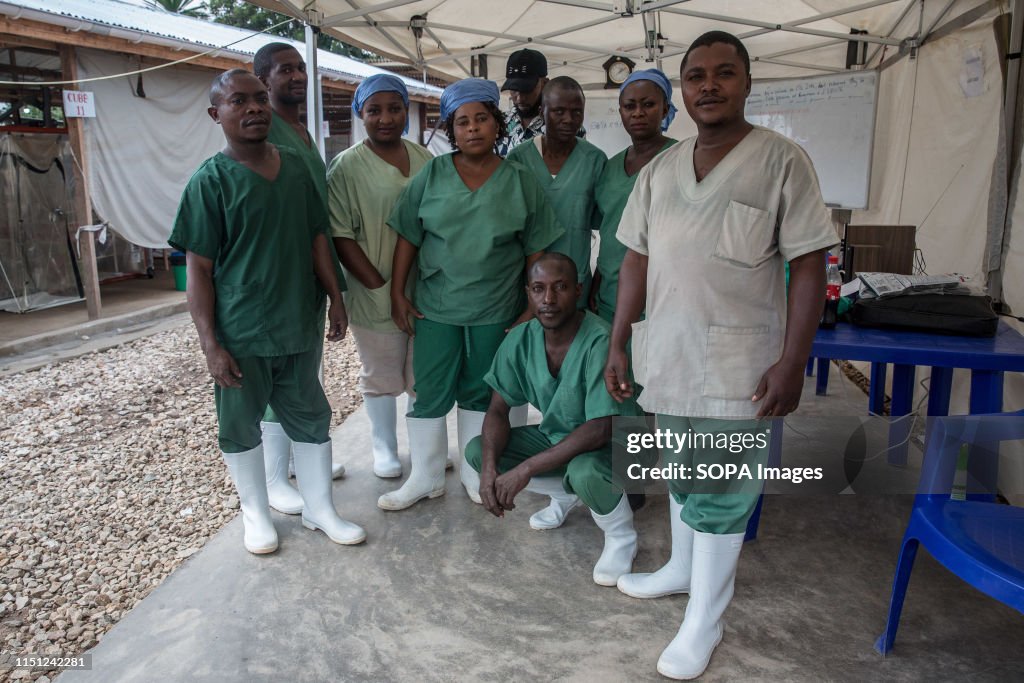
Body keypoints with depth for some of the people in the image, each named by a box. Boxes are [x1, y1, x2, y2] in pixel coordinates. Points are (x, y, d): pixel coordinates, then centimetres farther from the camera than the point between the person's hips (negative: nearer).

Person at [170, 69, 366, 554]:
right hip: (240, 336, -4)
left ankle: (320, 509, 31)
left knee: (312, 420, 13)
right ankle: (256, 513, 33)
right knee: (240, 426, 12)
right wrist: (210, 344, -14)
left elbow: (316, 237, 12)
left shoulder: (295, 167, 3)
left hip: (299, 327, 4)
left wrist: (335, 299, 9)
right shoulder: (211, 180, -10)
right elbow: (199, 268, -10)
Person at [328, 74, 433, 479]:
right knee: (382, 376, 10)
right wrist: (380, 287, -16)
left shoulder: (423, 158, 8)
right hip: (375, 295, -4)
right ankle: (384, 447, 29)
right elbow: (340, 236, -11)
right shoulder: (347, 166, -7)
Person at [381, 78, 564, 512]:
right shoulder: (431, 176, -1)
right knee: (430, 393, 6)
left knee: (479, 393, 13)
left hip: (496, 310, 0)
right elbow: (408, 239, 2)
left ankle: (475, 473, 30)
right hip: (435, 307, 0)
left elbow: (536, 250, 1)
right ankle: (425, 477, 23)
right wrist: (397, 293, -1)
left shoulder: (519, 182, -2)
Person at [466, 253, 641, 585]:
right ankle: (566, 493, 10)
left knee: (584, 472, -39)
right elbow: (498, 410, -6)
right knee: (476, 451, -9)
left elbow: (601, 429, -34)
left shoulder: (599, 342, -30)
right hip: (555, 436, 6)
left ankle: (621, 537, -4)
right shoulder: (520, 340, -12)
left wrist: (525, 469, -34)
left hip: (610, 444, -6)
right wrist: (489, 468, -25)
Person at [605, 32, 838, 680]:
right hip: (667, 356, 5)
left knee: (721, 494, 3)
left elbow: (809, 267, -9)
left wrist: (792, 363, -14)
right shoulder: (659, 169, 8)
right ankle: (682, 570, 42)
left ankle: (703, 622, 21)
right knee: (684, 475, 20)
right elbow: (637, 261, 10)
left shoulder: (782, 160, -6)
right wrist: (618, 345, 8)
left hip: (738, 365, -5)